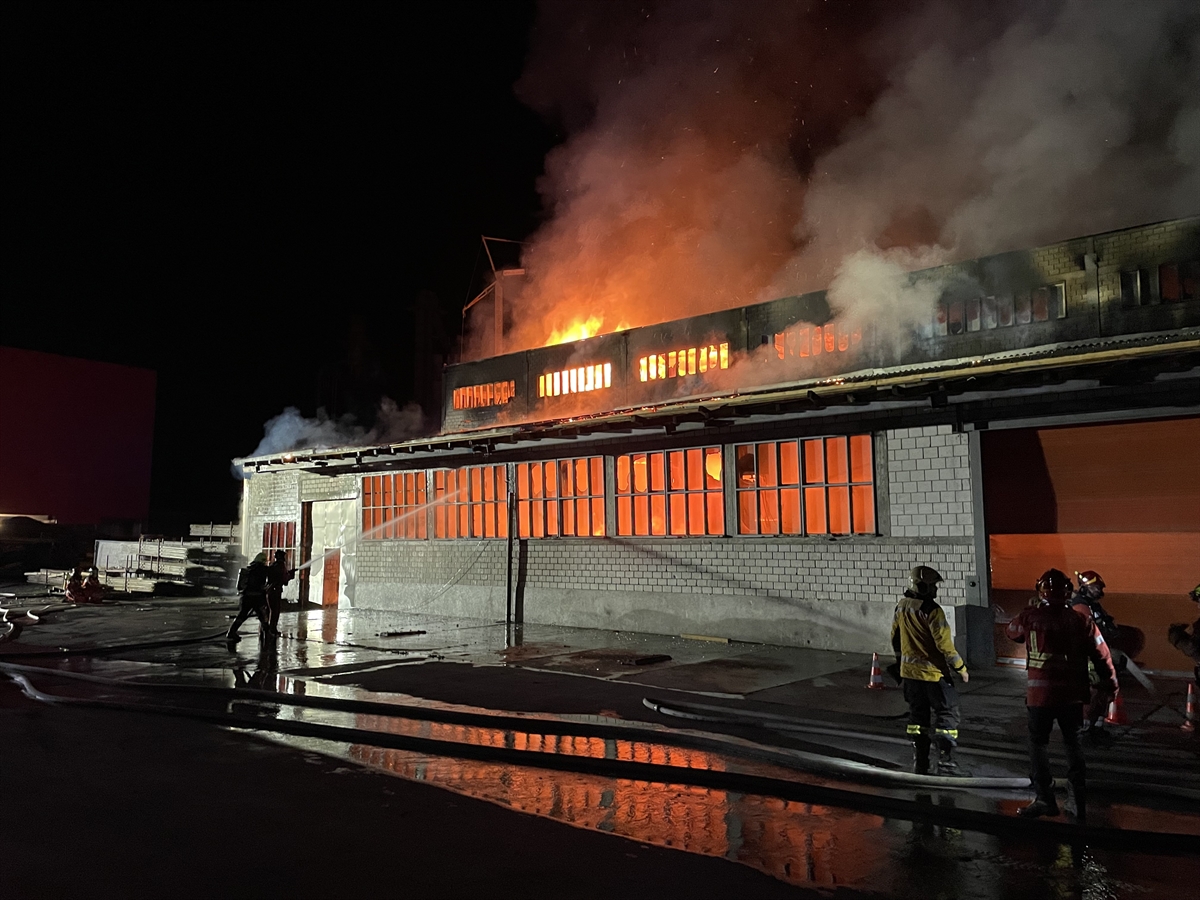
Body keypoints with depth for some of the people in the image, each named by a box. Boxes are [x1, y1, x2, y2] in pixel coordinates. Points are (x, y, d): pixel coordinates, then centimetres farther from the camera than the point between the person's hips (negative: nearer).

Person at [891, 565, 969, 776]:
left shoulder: (901, 608, 3)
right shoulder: (931, 610, -19)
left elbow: (895, 638, 13)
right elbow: (944, 643, -19)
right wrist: (961, 667, -8)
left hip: (909, 671, 7)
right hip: (933, 672, -7)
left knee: (917, 714, 15)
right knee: (946, 712, 6)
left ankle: (919, 763, 20)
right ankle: (945, 762, 5)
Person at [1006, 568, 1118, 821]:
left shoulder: (1030, 617, -9)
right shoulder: (1082, 622, -5)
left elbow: (1012, 631, 12)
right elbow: (1102, 656, 2)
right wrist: (1112, 684, 17)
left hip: (1039, 695, -2)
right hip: (1072, 695, 2)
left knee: (1038, 745, 10)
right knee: (1073, 746, 15)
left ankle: (1045, 800, 12)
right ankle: (1077, 803, 19)